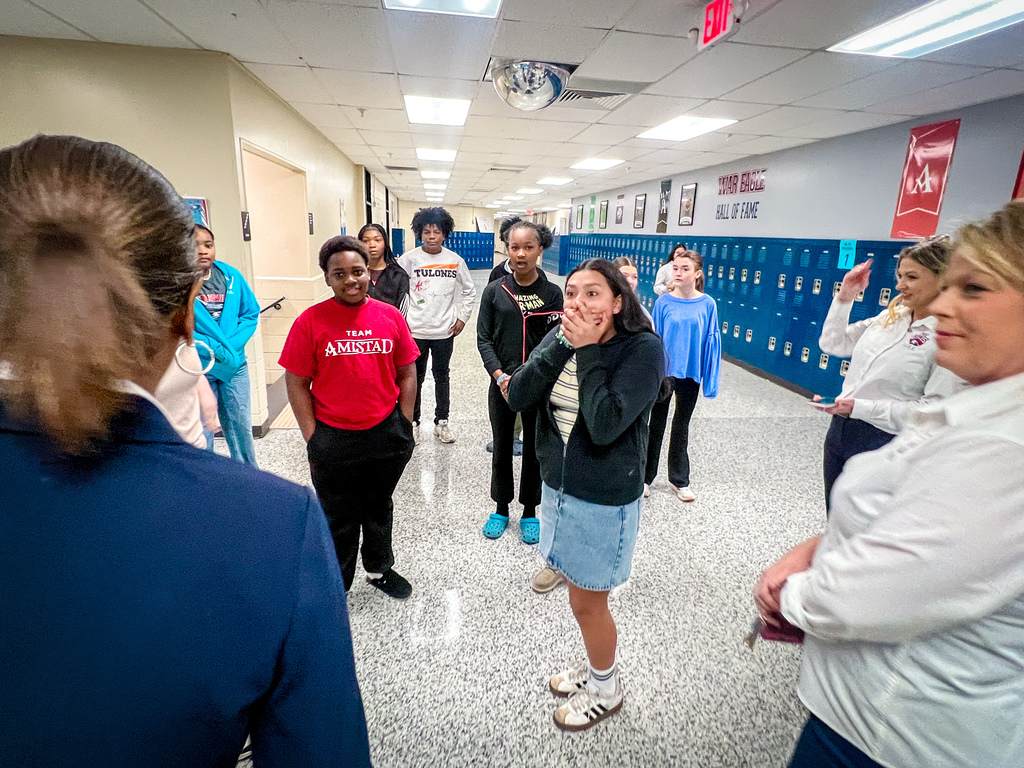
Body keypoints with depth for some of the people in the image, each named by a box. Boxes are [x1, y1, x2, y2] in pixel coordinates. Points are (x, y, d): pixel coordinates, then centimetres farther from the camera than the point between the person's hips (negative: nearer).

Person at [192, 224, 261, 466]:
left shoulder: (231, 276, 1)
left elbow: (251, 314, 2)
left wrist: (230, 346, -10)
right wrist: (212, 348, -18)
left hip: (235, 364, 3)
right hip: (196, 369, -3)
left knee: (241, 426, 13)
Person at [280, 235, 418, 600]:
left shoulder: (390, 316, -2)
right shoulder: (310, 321, -9)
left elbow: (407, 374, 3)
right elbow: (297, 384, -6)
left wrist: (405, 426, 1)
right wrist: (313, 439, -8)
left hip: (387, 435, 2)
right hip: (333, 439, -2)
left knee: (379, 508, 22)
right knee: (339, 518, 16)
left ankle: (379, 568, 46)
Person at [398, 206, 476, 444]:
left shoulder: (455, 260, -2)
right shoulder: (408, 259, -7)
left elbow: (469, 292, 10)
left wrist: (462, 318, 3)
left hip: (445, 331, 1)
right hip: (414, 331, -1)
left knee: (442, 376, 14)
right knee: (415, 379, 10)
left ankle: (441, 422, 29)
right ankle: (413, 422, 28)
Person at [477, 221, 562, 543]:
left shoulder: (552, 293, -1)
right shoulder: (494, 291, 0)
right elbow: (484, 339, -2)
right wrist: (500, 376, -15)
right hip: (501, 384, 1)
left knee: (534, 450, 11)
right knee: (502, 449, 13)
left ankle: (529, 512, 31)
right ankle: (501, 509, 33)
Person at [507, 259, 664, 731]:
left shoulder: (643, 348, -19)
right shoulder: (563, 336, -2)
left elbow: (605, 426, -30)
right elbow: (517, 398, -14)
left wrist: (588, 351, -26)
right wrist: (562, 345, -22)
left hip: (604, 498, -6)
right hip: (558, 485, 6)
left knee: (587, 602, 12)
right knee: (584, 594, 23)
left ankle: (605, 690, 41)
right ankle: (596, 666, 50)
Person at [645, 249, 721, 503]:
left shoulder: (707, 304, -6)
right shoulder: (664, 302, -7)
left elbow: (711, 342, -3)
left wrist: (710, 379, -5)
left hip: (690, 374, 1)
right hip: (663, 371, 0)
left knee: (681, 426, 14)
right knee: (656, 425, 11)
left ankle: (679, 479, 29)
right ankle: (646, 476, 25)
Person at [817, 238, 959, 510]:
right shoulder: (889, 317, 5)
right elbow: (832, 344, 11)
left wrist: (860, 407, -24)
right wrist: (844, 297, 1)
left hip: (884, 444, -6)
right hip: (839, 429, 6)